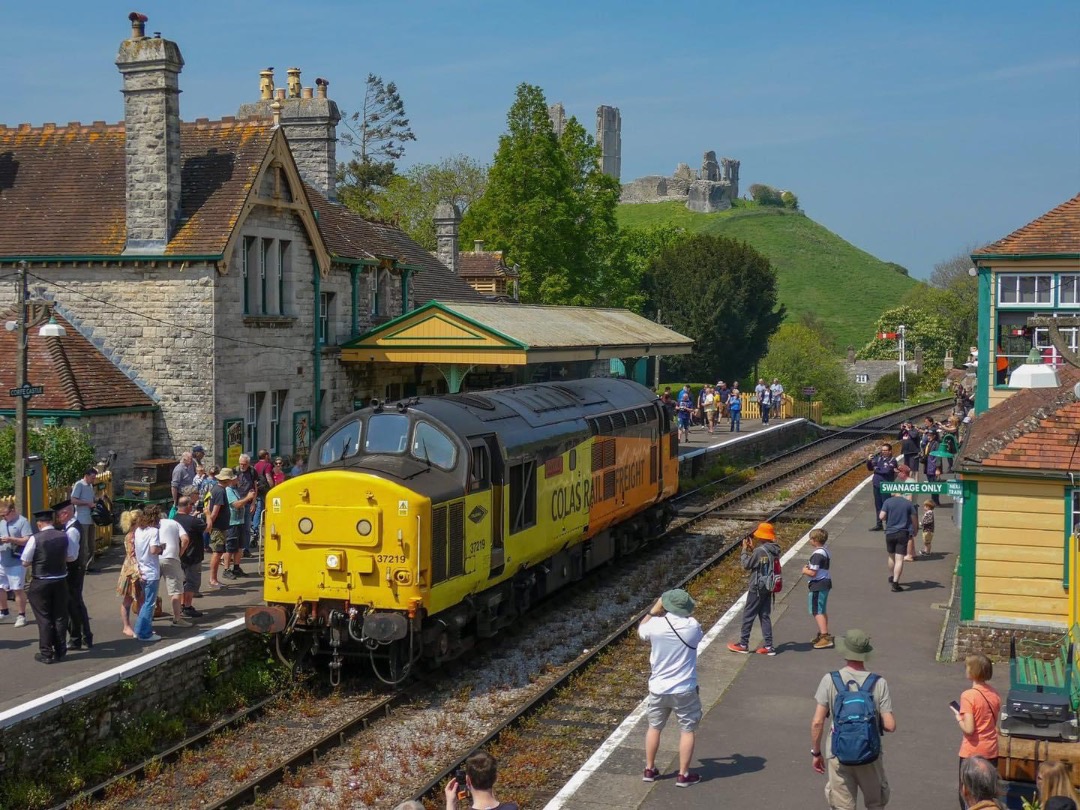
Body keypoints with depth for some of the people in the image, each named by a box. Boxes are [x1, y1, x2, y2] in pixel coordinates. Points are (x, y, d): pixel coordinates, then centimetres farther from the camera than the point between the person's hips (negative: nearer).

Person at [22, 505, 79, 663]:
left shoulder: (35, 538, -15)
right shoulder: (65, 536, -5)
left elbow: (25, 563, -10)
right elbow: (72, 557, 5)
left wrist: (37, 560, 8)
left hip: (40, 583, -3)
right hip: (60, 581, 3)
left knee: (44, 618, 5)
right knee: (60, 617, 13)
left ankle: (46, 654, 10)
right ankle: (60, 651, 21)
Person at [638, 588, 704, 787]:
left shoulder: (655, 625, -13)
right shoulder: (692, 626, -15)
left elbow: (640, 631, 12)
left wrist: (653, 610, 11)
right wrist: (684, 614, 12)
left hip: (658, 688, 2)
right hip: (684, 689, -2)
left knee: (654, 727, 19)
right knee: (687, 730, 11)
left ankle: (649, 769, 28)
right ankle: (683, 775, 14)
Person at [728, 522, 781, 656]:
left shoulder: (760, 551, -22)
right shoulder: (774, 551, 4)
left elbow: (747, 564, -13)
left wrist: (745, 549, -2)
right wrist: (752, 549, 12)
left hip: (757, 588, -8)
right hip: (768, 587, 8)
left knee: (748, 615, 4)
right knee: (765, 616, 12)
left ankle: (743, 644, 12)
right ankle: (769, 646, 10)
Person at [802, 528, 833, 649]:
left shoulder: (817, 554, -22)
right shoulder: (825, 551, 11)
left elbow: (813, 573, -24)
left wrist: (805, 571, -5)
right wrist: (809, 568, 12)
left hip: (818, 585, -11)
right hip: (826, 583, 11)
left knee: (817, 611, -7)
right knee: (822, 611, 20)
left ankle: (825, 637, -11)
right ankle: (823, 634, 30)